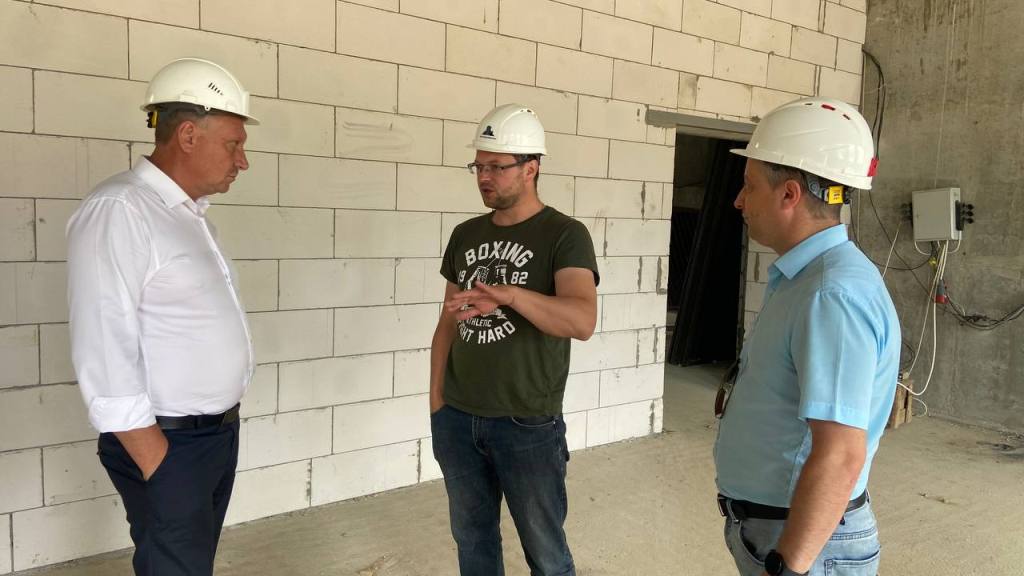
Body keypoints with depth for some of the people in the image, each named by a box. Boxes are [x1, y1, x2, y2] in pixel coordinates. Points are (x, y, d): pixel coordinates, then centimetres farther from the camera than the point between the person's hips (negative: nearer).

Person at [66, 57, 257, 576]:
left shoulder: (191, 213, 10)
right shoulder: (117, 211, -17)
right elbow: (104, 355, -20)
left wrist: (222, 428, 12)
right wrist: (157, 466, -18)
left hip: (220, 433, 8)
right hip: (166, 443, -8)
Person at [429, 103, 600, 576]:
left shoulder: (565, 235, -10)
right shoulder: (465, 234, 7)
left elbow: (583, 321, -26)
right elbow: (448, 324, 12)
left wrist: (510, 294, -41)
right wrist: (436, 400, 7)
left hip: (529, 425, -5)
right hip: (457, 420, 5)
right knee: (472, 538, 19)